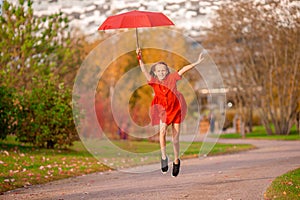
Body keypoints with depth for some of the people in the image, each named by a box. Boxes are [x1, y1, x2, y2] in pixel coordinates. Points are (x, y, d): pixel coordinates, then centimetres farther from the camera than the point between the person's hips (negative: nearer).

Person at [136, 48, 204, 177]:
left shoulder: (172, 78, -2)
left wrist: (197, 63, -6)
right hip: (163, 110, 0)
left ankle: (176, 161, 23)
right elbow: (144, 70, -10)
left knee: (175, 137, 4)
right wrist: (140, 58, -21)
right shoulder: (153, 81, -2)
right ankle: (164, 157, -11)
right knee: (162, 130, -25)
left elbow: (184, 69, -2)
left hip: (175, 109, 0)